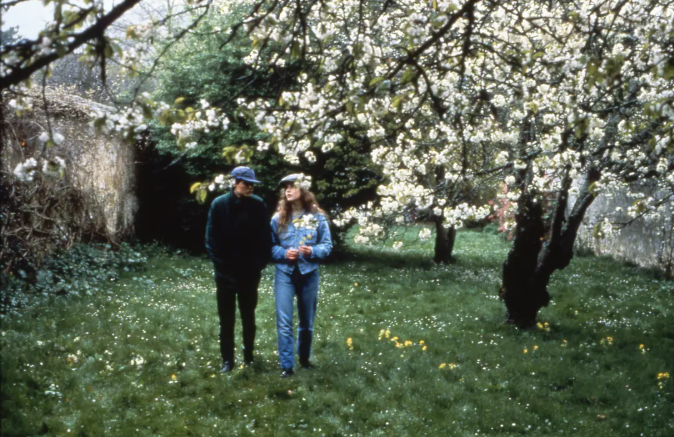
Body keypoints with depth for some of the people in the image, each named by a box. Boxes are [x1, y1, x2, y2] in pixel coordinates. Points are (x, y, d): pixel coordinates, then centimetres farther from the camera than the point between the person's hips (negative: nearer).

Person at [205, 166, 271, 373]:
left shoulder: (258, 205, -5)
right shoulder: (219, 205, -6)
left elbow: (264, 239, -1)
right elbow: (212, 239, -3)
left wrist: (259, 264, -6)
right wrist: (221, 265, -7)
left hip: (249, 272, 1)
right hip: (226, 272, 0)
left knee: (248, 316, 13)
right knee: (227, 318, 7)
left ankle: (249, 355, 26)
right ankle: (227, 360, 15)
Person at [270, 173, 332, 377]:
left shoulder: (317, 217, -2)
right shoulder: (278, 218, 0)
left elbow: (327, 245, 1)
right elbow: (270, 246, 5)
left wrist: (313, 251, -17)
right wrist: (283, 253, -14)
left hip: (308, 273, 1)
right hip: (284, 273, 0)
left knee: (307, 322, 14)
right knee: (284, 322, -9)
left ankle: (304, 359, 34)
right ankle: (287, 366, -2)